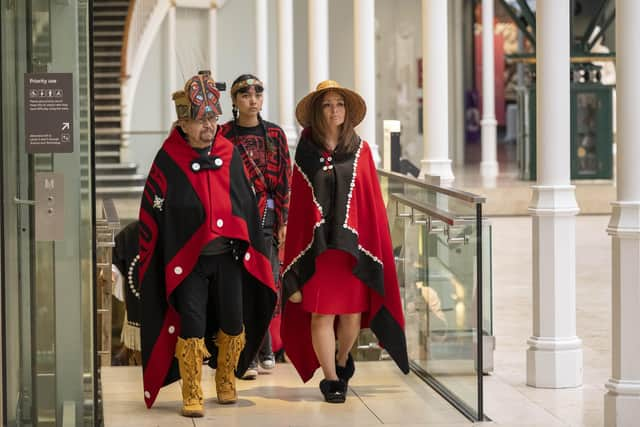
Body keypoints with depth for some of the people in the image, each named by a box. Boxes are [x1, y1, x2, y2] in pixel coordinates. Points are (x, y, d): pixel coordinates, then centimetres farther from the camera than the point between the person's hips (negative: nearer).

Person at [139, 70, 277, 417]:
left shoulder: (229, 154, 5)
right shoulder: (168, 160, -6)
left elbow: (246, 205, 13)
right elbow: (152, 214, -4)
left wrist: (251, 251, 12)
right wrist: (151, 262, -5)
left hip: (228, 257, 4)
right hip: (187, 259, -4)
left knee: (233, 323, 8)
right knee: (192, 327, -5)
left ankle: (226, 382, 29)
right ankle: (192, 395, 5)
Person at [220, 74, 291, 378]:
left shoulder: (275, 134, 10)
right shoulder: (224, 135, 2)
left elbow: (285, 180, 8)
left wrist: (284, 221, 2)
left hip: (269, 218, 3)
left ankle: (264, 351, 16)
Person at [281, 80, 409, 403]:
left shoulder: (360, 150, 7)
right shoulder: (306, 152, 3)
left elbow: (372, 201, 6)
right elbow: (297, 205, 3)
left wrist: (374, 242, 0)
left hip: (354, 243, 1)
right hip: (316, 243, -1)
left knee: (352, 310, 4)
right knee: (321, 312, -2)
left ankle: (343, 361, 31)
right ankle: (330, 378, 10)